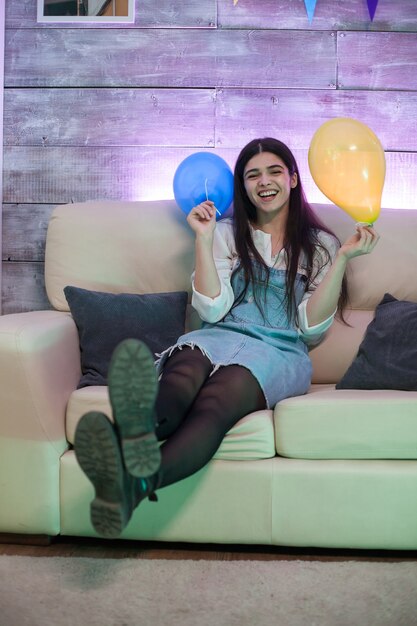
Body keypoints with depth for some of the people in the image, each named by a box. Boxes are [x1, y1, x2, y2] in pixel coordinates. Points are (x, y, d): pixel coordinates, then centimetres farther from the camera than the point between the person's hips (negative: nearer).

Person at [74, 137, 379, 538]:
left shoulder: (320, 244, 17)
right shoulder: (227, 234, 20)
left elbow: (312, 326, 5)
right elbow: (213, 310, 5)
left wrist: (344, 257, -2)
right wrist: (203, 239, 2)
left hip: (281, 354, -1)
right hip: (220, 338, 2)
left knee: (217, 400, -37)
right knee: (185, 371, -38)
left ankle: (135, 483, -64)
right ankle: (133, 436, -71)